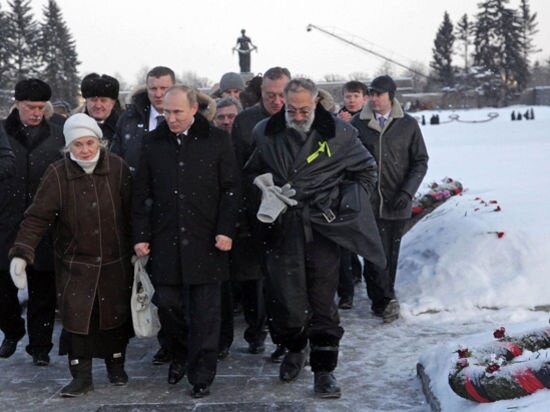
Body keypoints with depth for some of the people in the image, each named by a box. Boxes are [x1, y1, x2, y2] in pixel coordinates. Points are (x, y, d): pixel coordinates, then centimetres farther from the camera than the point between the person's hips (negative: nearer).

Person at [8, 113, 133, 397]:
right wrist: (21, 253, -23)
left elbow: (131, 211, -2)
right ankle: (81, 376, 13)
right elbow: (37, 217, -14)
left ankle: (116, 366, 32)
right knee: (76, 318, -2)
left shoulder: (117, 168, -8)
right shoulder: (57, 174, -11)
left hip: (115, 262, 1)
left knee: (115, 315, 12)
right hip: (75, 264, -1)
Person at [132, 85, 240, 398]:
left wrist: (226, 230, -8)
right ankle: (179, 356, 31)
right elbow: (142, 193, 9)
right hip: (165, 240, 3)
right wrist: (141, 235, 4)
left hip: (205, 241, -2)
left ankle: (201, 375, 11)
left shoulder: (217, 140, 0)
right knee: (167, 303, 6)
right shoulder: (154, 143, 7)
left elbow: (231, 190, 0)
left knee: (205, 311, 1)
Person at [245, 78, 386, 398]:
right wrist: (265, 191, -1)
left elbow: (367, 170, 12)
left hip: (323, 231, -1)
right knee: (286, 300, 2)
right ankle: (295, 349, 31)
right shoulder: (266, 134, 4)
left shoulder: (338, 134, 0)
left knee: (323, 302, 1)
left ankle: (324, 369, 12)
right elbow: (252, 173, 19)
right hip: (282, 230, 1)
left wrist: (347, 204, 4)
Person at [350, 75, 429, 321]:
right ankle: (385, 300, -6)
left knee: (390, 254, 7)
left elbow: (420, 162, 6)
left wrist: (407, 191, -6)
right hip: (368, 201, -1)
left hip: (396, 203, 1)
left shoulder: (408, 125, 3)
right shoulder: (358, 123, 2)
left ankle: (381, 302, 18)